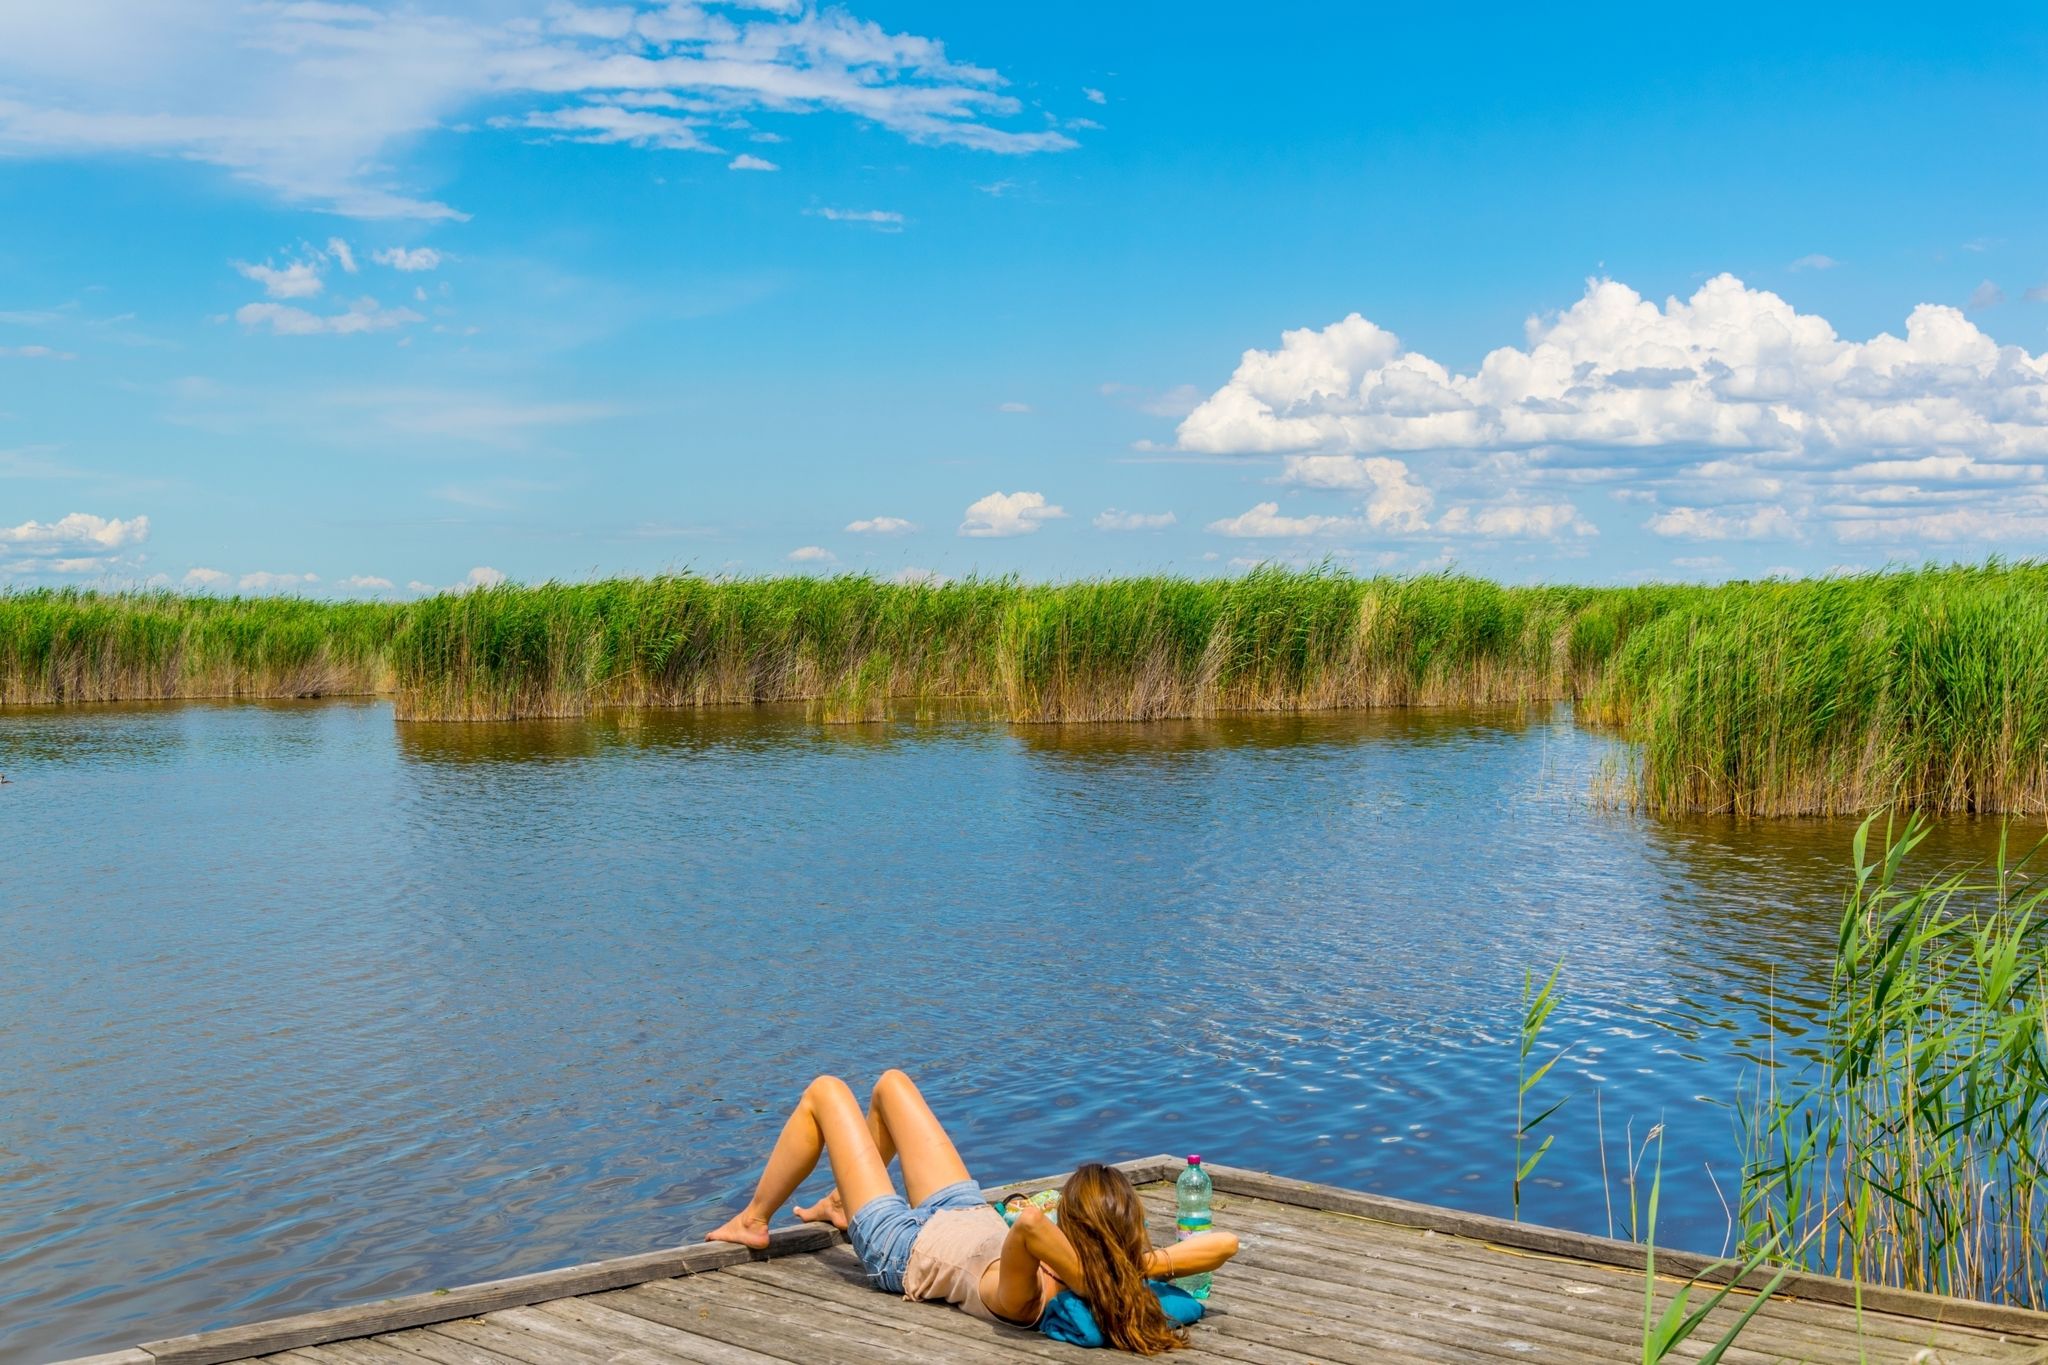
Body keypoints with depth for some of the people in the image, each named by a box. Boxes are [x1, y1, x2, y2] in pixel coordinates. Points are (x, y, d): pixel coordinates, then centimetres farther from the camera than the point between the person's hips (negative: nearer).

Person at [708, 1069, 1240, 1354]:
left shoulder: (1027, 1297, -48)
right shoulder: (1128, 1284, -32)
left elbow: (1028, 1221, -69)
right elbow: (1226, 1242, -34)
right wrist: (1150, 1262, -41)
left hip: (900, 1248, -6)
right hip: (968, 1213, 6)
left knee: (824, 1092, 9)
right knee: (890, 1084, 19)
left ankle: (752, 1221, 35)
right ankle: (840, 1204, 47)